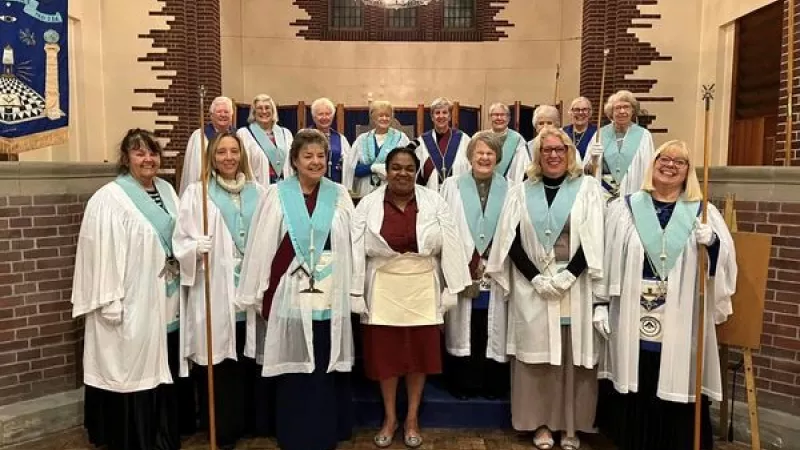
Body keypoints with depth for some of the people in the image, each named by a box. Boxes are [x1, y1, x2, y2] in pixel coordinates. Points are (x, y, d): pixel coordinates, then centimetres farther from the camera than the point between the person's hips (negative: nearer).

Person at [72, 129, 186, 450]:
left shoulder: (167, 191, 10)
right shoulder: (109, 199, -13)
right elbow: (102, 251, -16)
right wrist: (110, 303, -18)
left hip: (166, 298, 7)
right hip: (132, 302, -7)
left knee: (163, 369, 16)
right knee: (133, 370, 3)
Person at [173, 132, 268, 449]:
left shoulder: (257, 192, 10)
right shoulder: (196, 192, 1)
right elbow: (181, 241, -3)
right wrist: (197, 248, -23)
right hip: (213, 292, -2)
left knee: (244, 362, 9)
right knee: (216, 363, 1)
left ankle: (240, 424, 27)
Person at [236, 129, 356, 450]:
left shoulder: (339, 195, 6)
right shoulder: (277, 195, 0)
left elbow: (350, 246, 5)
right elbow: (261, 247, -1)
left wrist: (354, 293, 3)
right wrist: (258, 294, -3)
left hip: (330, 296, 2)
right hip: (291, 295, -1)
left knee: (326, 369, 9)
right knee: (294, 369, 7)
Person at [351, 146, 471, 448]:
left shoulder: (434, 202, -2)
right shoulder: (368, 205, -4)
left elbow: (449, 246, -1)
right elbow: (357, 251, -4)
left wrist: (452, 287, -3)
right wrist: (356, 293, -6)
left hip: (422, 290, 1)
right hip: (383, 290, 0)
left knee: (419, 353, 12)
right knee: (385, 354, 11)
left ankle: (412, 418, 30)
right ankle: (389, 418, 30)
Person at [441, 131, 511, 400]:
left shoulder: (509, 189, 6)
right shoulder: (452, 186, 6)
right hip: (461, 273, 0)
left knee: (493, 330, 6)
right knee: (464, 329, 5)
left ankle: (493, 384, 20)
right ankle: (463, 383, 18)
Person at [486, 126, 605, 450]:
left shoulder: (588, 188, 4)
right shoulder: (521, 192, 7)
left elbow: (594, 240, -4)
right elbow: (512, 242, 1)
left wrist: (566, 277, -14)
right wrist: (537, 278, -11)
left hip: (575, 287, -1)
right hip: (532, 287, 1)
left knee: (572, 356, 4)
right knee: (537, 353, 5)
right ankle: (541, 423, 18)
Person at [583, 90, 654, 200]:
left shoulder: (644, 135, 0)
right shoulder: (601, 134, 4)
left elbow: (649, 171, 4)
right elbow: (588, 171, 5)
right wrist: (593, 158, -14)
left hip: (633, 194, -1)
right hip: (603, 194, 1)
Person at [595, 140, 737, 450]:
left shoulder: (703, 212, 6)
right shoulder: (624, 208, 6)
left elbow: (724, 265, 0)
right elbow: (606, 260, 3)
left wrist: (711, 243, -20)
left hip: (681, 327, 0)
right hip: (633, 322, 0)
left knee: (676, 396, 6)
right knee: (633, 397, 9)